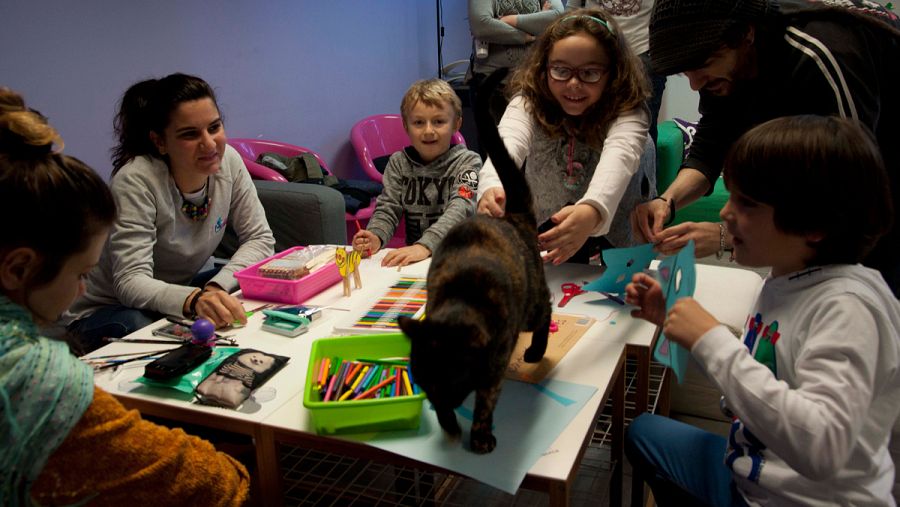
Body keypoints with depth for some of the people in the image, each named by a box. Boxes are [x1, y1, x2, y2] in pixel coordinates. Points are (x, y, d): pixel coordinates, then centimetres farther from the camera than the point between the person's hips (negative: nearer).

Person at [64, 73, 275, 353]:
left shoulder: (228, 162, -12)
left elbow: (260, 238, -8)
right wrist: (194, 300, -52)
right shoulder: (136, 181, -26)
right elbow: (131, 282, -32)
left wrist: (217, 287, -26)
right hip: (107, 309, -5)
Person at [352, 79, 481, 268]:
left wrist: (425, 245, -36)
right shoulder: (399, 163, 8)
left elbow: (461, 208, -20)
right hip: (414, 254, 1)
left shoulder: (467, 162, -4)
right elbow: (388, 208, 2)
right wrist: (375, 236, -22)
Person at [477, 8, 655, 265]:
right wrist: (491, 188, -60)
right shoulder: (528, 103, -15)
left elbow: (619, 156, -41)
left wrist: (592, 211, -64)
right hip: (540, 236, 1)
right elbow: (508, 142, -36)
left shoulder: (627, 112, -20)